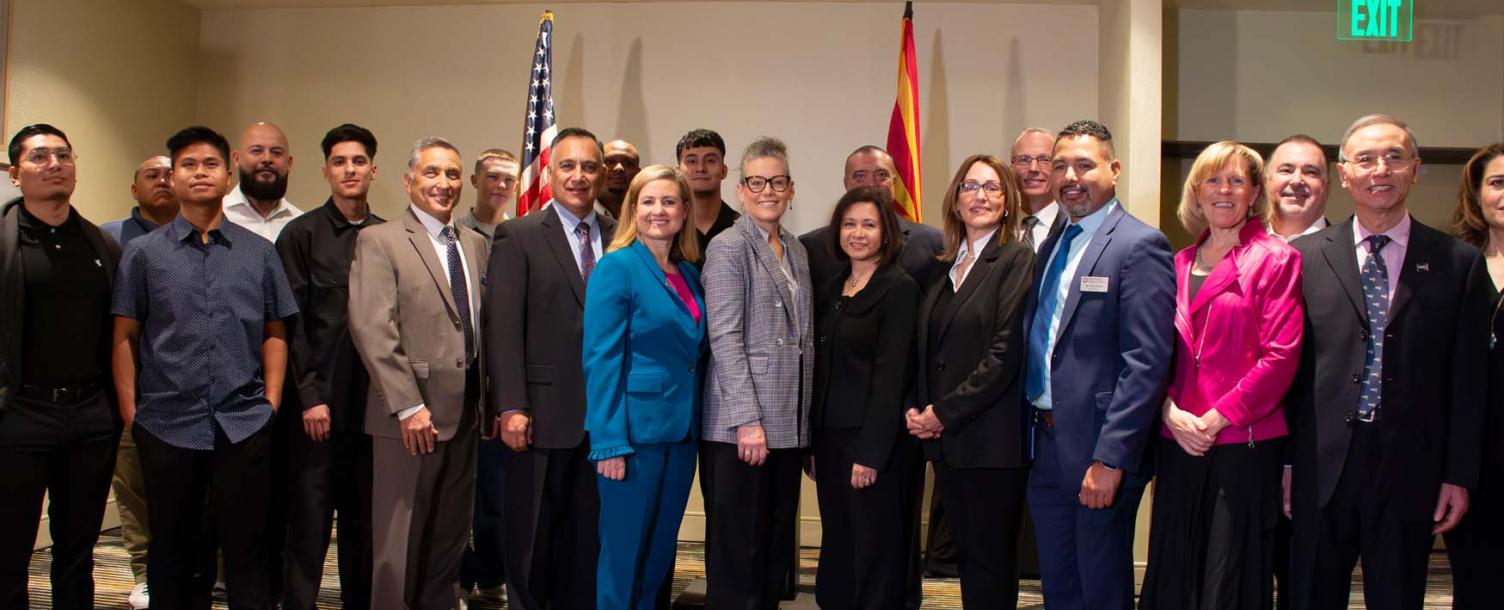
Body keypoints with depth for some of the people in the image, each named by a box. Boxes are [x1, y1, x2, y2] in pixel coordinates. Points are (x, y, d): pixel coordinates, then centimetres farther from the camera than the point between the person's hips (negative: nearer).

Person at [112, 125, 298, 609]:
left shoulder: (259, 253, 6)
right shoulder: (144, 253, 4)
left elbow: (275, 332, 8)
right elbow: (125, 337, 3)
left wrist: (271, 400, 0)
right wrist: (130, 409, -2)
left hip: (244, 425, 0)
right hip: (167, 425, 0)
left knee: (246, 549, 6)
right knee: (172, 552, 12)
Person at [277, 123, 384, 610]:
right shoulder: (301, 234, 0)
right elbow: (290, 322, -4)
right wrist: (309, 396, -9)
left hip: (372, 401, 3)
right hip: (319, 400, -3)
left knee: (364, 520, 10)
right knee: (309, 522, 2)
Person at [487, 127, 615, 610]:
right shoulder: (518, 237, 0)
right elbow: (503, 328, -6)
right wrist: (511, 407, -13)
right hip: (544, 413, -3)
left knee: (589, 538, 11)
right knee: (531, 539, 8)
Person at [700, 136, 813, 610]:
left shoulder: (796, 250, 15)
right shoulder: (728, 247, -6)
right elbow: (725, 338, -13)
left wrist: (805, 418, 10)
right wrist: (747, 420, -18)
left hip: (788, 424, 7)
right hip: (740, 424, -7)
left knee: (777, 546, 11)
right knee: (737, 550, -1)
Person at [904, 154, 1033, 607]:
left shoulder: (1016, 260, -7)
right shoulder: (945, 265, 15)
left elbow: (1005, 354, -15)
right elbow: (925, 349, 16)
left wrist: (945, 413, -14)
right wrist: (914, 408, 1)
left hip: (991, 438, -6)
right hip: (944, 437, 6)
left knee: (990, 561, 0)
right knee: (965, 554, 12)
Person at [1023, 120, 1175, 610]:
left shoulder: (1139, 246, -11)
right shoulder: (1052, 246, 14)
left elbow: (1146, 363, -18)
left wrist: (1110, 460, -21)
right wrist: (1034, 432, 9)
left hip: (1098, 453, -7)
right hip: (1045, 447, 7)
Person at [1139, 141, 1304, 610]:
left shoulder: (1276, 259, -1)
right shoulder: (1179, 265, 14)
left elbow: (1281, 355, -9)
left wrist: (1218, 418, -13)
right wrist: (1170, 411, -6)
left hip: (1245, 444, -5)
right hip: (1179, 446, 5)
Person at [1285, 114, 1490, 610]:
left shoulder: (1459, 263, 4)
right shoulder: (1306, 256, 4)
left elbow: (1468, 381, 3)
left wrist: (1459, 476, 0)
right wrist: (1284, 462, 0)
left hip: (1410, 469, 0)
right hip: (1321, 466, 0)